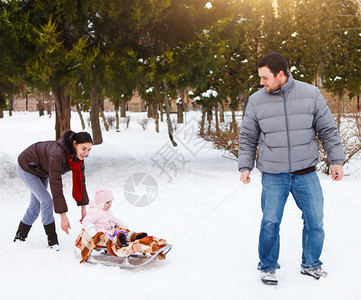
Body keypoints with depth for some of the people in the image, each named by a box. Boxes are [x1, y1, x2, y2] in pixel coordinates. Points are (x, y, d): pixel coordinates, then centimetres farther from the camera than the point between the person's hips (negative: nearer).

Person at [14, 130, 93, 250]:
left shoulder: (78, 156, -20)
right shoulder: (57, 155, -43)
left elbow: (80, 180, -8)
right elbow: (55, 186, -43)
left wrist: (83, 207, -7)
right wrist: (63, 216, -41)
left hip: (42, 171, 8)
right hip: (26, 168, -8)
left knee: (35, 206, 12)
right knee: (46, 201, -16)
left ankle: (20, 236, 31)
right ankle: (52, 240, -3)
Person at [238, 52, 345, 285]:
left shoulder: (310, 94, -3)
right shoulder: (256, 101, -1)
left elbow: (328, 130, 5)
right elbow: (247, 138, 7)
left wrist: (337, 160, 4)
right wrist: (245, 166, 0)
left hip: (306, 174, 1)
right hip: (273, 176, 0)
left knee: (315, 221, 7)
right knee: (270, 223, -1)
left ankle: (311, 264, 28)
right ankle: (268, 267, 20)